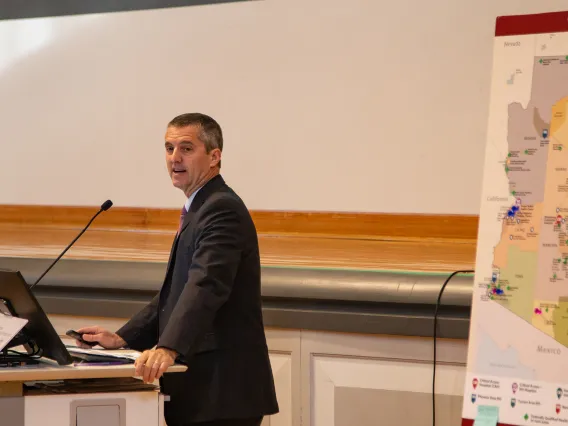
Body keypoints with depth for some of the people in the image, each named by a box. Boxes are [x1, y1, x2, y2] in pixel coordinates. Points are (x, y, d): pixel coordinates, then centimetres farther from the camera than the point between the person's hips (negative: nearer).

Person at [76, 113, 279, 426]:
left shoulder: (222, 209, -13)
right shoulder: (200, 209, 19)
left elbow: (205, 287, -28)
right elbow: (174, 293, 21)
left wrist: (167, 348, -40)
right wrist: (122, 339, 10)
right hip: (204, 386, 10)